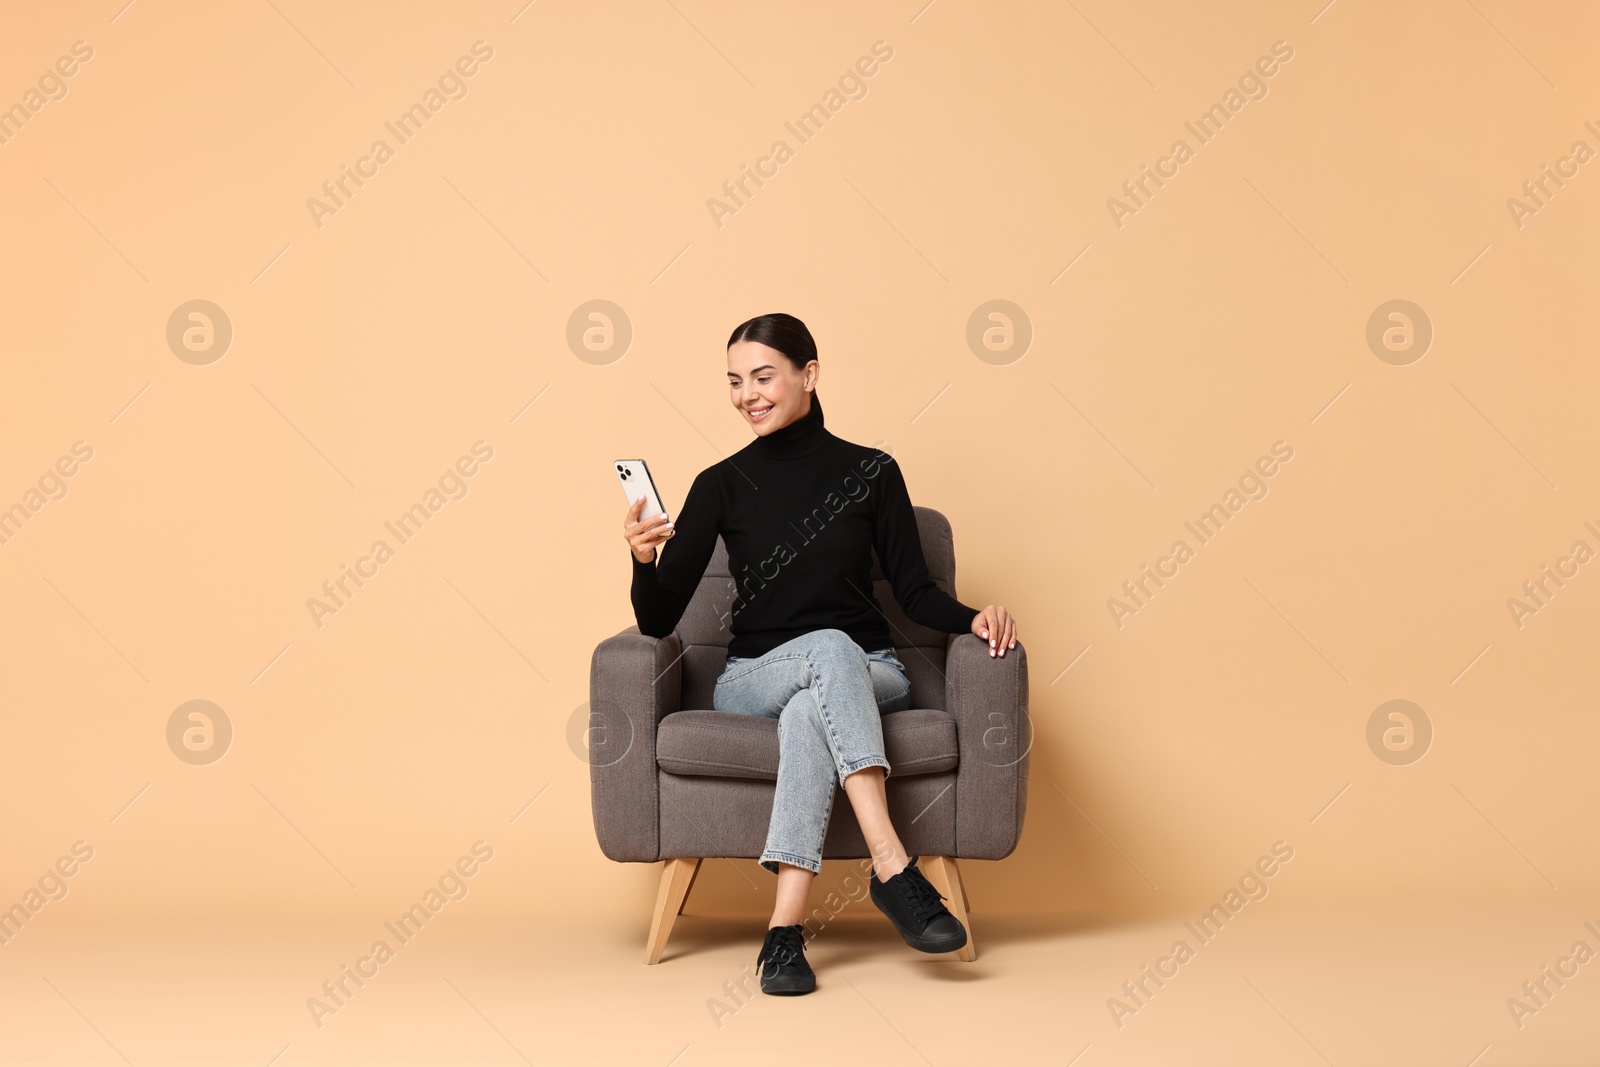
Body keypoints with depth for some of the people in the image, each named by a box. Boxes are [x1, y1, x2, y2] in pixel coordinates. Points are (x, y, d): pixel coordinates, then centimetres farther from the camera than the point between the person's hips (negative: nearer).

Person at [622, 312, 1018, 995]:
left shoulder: (870, 472, 4)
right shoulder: (721, 485, 3)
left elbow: (913, 590, 5)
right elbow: (658, 623, -2)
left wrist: (972, 618, -15)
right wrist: (643, 561, -23)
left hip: (868, 676, 0)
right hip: (753, 679, 0)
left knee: (809, 709, -37)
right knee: (828, 649, -36)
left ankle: (786, 926, -44)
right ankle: (894, 869, -45)